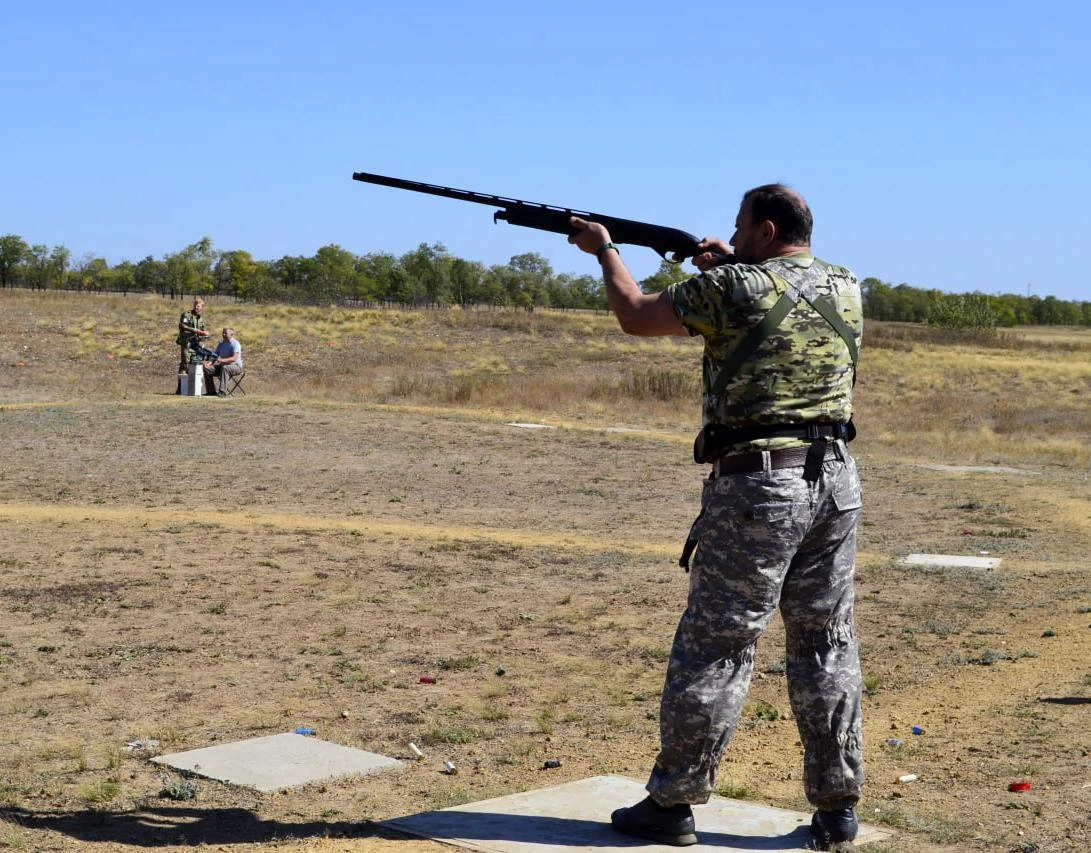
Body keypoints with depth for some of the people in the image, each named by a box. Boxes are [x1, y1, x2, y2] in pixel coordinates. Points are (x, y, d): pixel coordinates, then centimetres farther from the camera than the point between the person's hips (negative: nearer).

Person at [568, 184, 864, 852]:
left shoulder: (734, 289, -9)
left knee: (719, 645, 1)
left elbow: (636, 315, 3)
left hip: (758, 486, -5)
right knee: (828, 643, 12)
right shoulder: (848, 289, 8)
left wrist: (606, 249, 18)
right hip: (837, 483, 6)